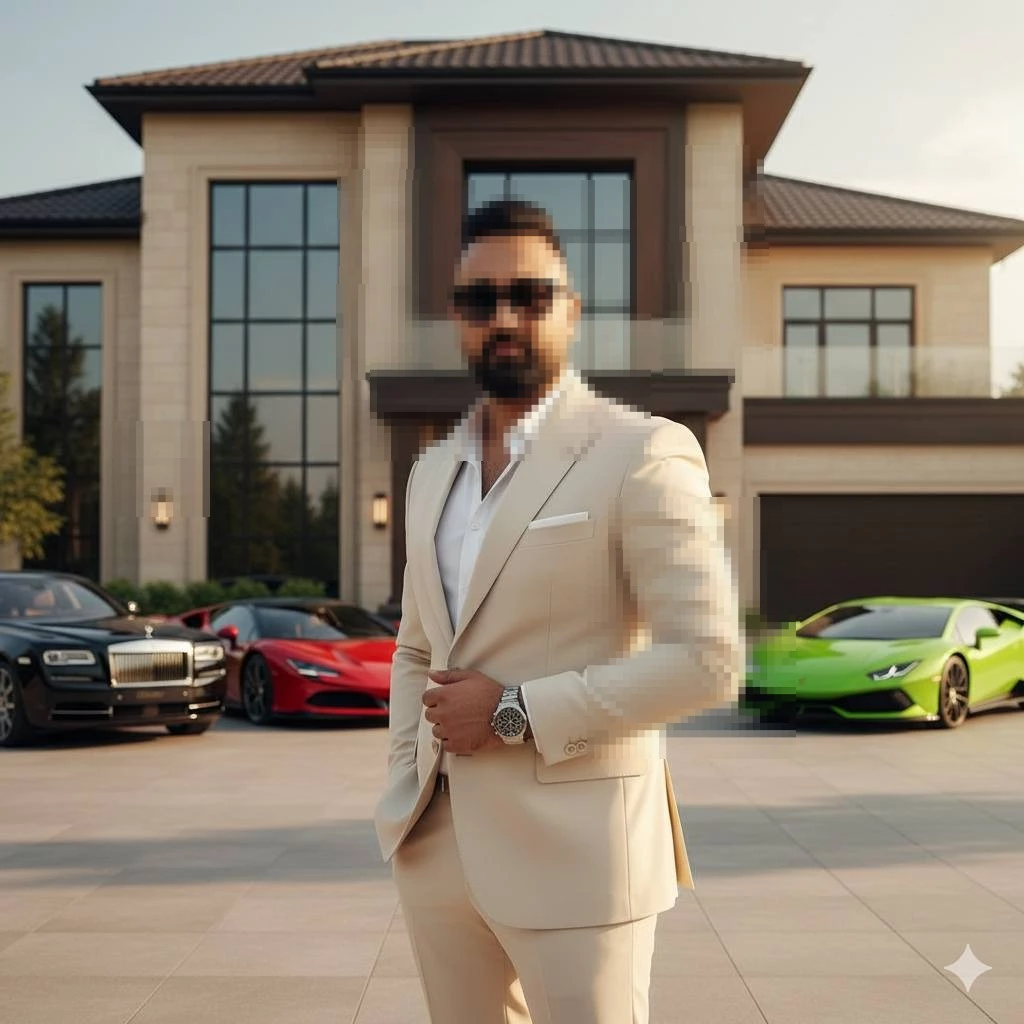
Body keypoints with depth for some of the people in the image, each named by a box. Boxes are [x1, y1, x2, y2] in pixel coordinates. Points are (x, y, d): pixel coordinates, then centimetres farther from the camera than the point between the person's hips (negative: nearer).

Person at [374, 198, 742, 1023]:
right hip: (438, 843, 6)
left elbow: (708, 661, -17)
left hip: (573, 848, -6)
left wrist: (513, 710, -17)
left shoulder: (642, 454, -10)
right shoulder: (433, 472, 12)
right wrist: (404, 790, 7)